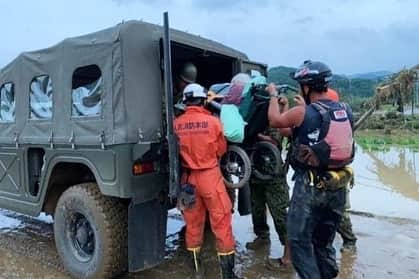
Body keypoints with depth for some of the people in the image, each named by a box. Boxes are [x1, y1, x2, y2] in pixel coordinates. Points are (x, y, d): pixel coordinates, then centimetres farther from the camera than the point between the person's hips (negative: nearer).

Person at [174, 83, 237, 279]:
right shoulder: (213, 121, -12)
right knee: (221, 221, 6)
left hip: (188, 176, 4)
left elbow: (178, 151, 6)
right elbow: (221, 150, 1)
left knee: (192, 221, 16)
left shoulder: (177, 124, -6)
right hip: (210, 175, -3)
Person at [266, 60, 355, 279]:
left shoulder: (302, 113, -15)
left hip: (310, 186, -7)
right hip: (337, 187, 7)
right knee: (324, 242, 22)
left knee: (300, 242, 6)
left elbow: (274, 121, 2)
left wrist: (273, 95, 17)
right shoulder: (345, 111, 2)